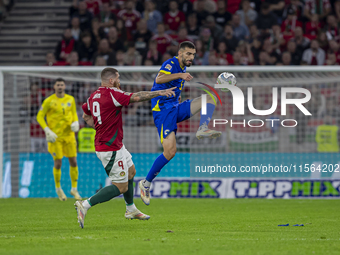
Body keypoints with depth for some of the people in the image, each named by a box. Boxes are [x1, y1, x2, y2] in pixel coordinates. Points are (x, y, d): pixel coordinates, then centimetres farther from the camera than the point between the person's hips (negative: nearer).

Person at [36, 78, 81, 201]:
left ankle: (74, 189, 15)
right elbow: (39, 116, -3)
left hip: (69, 135, 4)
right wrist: (47, 130, -14)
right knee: (58, 163, -5)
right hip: (55, 137, -4)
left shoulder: (70, 99, 4)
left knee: (73, 162, 1)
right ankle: (58, 188, 18)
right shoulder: (49, 101, -8)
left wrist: (76, 122, -3)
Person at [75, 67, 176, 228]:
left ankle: (131, 209, 41)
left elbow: (86, 116, 21)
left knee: (131, 171, 27)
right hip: (111, 149, -10)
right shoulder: (112, 94, -21)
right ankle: (85, 205, -14)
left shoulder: (94, 96, 6)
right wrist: (160, 93, -14)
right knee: (120, 187, -6)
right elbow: (137, 97, -23)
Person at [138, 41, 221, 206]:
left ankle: (203, 130, -26)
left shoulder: (182, 69, 18)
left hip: (175, 108, 8)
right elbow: (159, 79, -32)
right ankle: (146, 184, -3)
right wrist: (180, 75, -41)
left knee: (210, 98, -6)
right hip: (163, 110, -8)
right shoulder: (171, 64, -10)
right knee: (170, 151, -17)